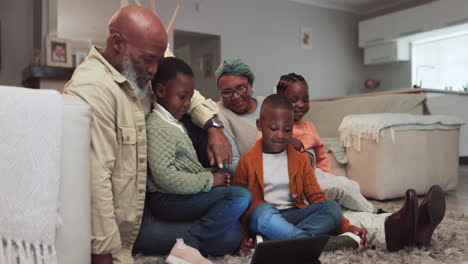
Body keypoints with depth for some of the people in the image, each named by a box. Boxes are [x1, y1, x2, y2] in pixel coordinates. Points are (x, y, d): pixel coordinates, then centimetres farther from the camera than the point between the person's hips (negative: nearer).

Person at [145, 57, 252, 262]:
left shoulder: (174, 123, 19)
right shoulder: (157, 126, -10)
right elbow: (165, 177, -22)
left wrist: (211, 176, 4)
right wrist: (209, 180, -15)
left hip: (184, 196, 8)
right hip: (166, 200, -8)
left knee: (230, 239, -8)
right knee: (242, 196, -21)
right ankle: (188, 245, -17)